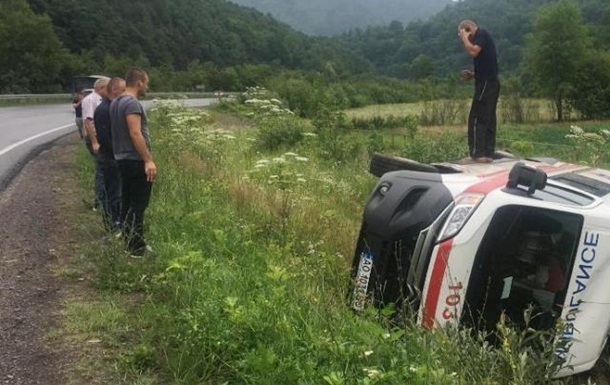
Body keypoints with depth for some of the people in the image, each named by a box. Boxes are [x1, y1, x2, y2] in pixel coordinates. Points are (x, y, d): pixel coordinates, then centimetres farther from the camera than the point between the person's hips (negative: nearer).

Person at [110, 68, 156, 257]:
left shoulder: (116, 103, 14)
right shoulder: (132, 103, -16)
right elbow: (135, 134, -23)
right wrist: (148, 160, -23)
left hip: (123, 159, 10)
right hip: (136, 161, -10)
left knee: (127, 202, 14)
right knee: (138, 205, -5)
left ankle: (128, 242, 21)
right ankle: (137, 248, -2)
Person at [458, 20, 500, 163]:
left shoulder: (481, 34, -4)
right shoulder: (483, 38, 24)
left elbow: (473, 51, -22)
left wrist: (464, 38, -7)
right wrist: (472, 74, 15)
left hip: (486, 83, -10)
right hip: (491, 83, 10)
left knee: (476, 119, -10)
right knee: (488, 119, 8)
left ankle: (478, 153, -13)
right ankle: (488, 153, 10)